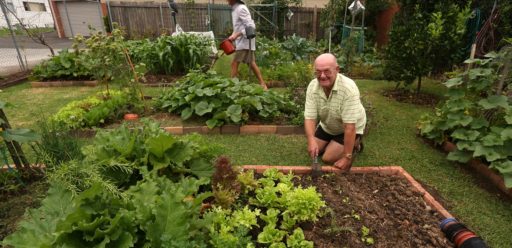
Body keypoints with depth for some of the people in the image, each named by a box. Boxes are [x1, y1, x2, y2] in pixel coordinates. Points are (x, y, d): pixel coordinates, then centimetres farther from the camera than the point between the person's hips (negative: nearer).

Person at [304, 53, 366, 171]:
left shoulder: (348, 88, -37)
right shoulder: (312, 86, -21)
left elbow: (349, 126, -36)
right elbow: (310, 118, -23)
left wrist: (347, 157, -34)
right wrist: (311, 140, -42)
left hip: (349, 128, -5)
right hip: (327, 127, 5)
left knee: (328, 158, -10)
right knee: (313, 151, 5)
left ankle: (354, 143, 13)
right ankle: (333, 142, 28)